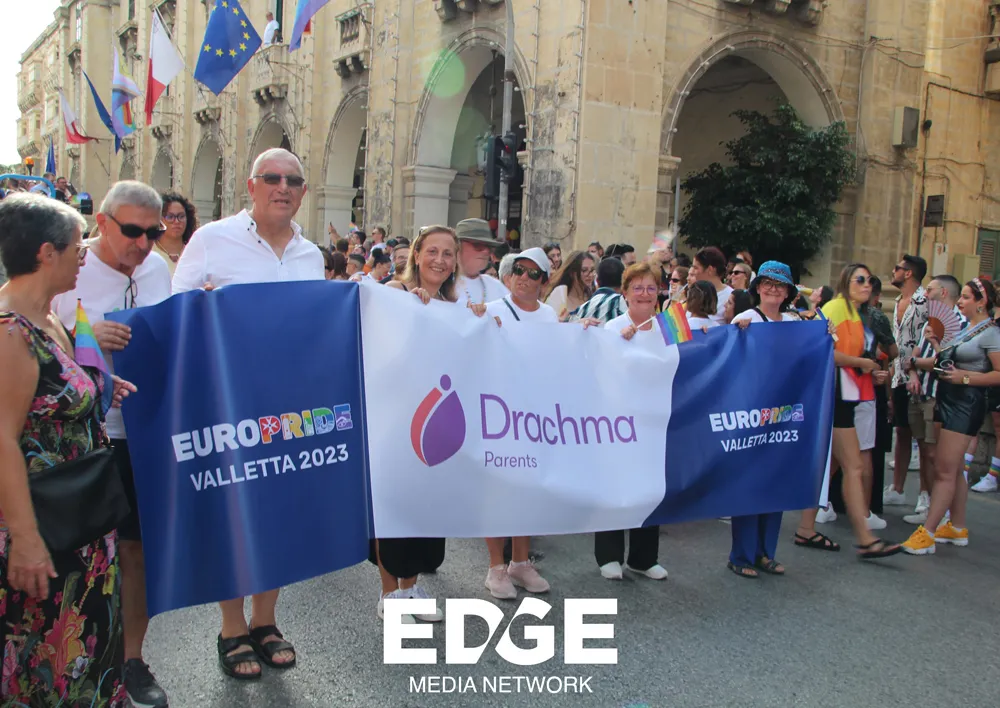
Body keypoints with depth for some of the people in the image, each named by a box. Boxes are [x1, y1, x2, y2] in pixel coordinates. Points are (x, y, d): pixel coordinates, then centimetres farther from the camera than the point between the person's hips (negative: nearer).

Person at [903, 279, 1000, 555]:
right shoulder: (964, 330, 17)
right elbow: (939, 362, 15)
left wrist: (965, 377, -21)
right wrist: (912, 361, 1)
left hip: (966, 405, -9)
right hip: (949, 401, 9)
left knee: (944, 470, -9)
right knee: (952, 470, 14)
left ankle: (926, 534, -9)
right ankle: (957, 528, 24)